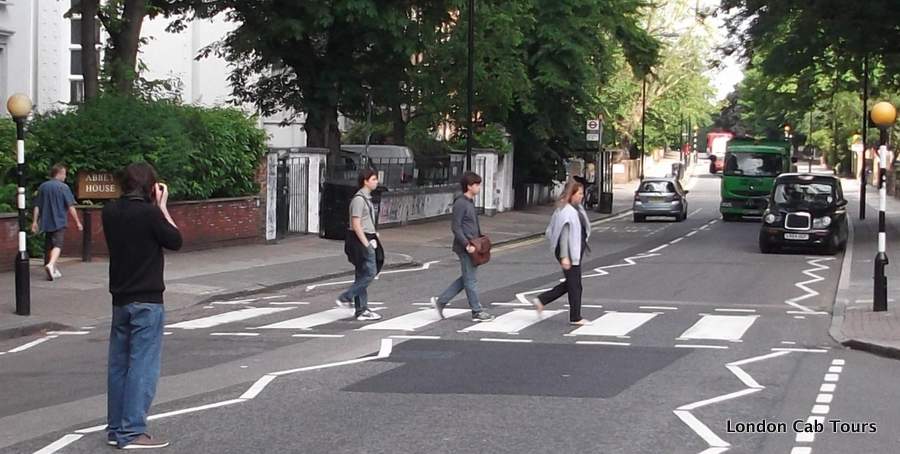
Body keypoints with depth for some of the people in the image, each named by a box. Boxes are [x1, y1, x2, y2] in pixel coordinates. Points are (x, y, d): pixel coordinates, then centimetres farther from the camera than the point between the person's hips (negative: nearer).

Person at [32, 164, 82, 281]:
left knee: (48, 246, 15)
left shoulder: (42, 187, 8)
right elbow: (71, 207, -9)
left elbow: (37, 206, 9)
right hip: (59, 222, -5)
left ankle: (53, 271, 23)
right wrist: (78, 222, -2)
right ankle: (51, 265, -33)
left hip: (46, 222, 5)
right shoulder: (63, 187, -7)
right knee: (57, 245, -9)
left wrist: (35, 221, 13)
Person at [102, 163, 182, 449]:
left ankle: (116, 428, 19)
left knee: (119, 365, 13)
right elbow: (175, 241, -5)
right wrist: (162, 206, -1)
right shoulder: (149, 213, -16)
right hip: (147, 301, -7)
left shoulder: (110, 212, 3)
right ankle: (132, 433, -5)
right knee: (143, 366, -4)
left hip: (120, 300, 7)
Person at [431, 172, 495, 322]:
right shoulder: (460, 203, -15)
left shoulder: (470, 202, 15)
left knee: (466, 279, 14)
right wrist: (467, 245, -21)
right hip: (465, 248, -10)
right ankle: (477, 312, 7)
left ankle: (441, 301, 19)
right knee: (471, 280, -1)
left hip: (471, 245, 10)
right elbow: (455, 227, -19)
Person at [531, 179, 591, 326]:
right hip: (569, 253, -10)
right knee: (575, 285, 0)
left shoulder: (577, 209, 12)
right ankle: (575, 318, 10)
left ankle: (541, 300, 20)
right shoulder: (566, 211, -18)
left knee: (571, 283, 16)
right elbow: (563, 235, -22)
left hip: (576, 252, 10)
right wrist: (564, 257, -24)